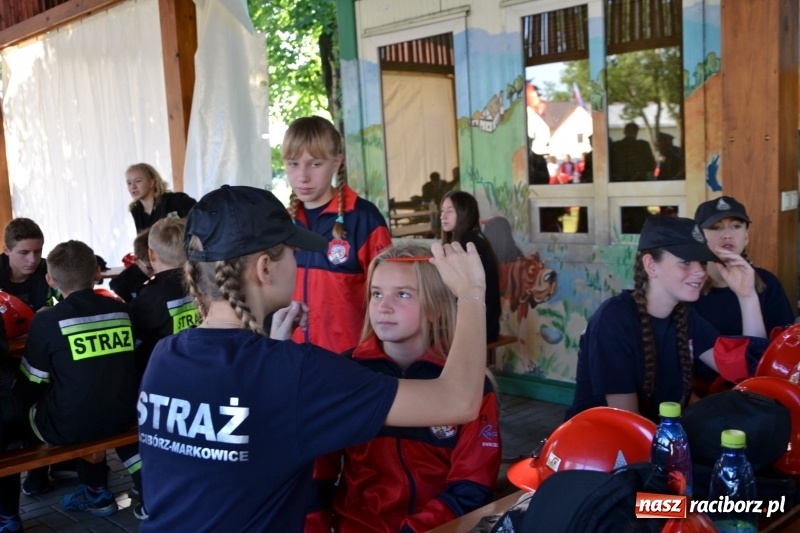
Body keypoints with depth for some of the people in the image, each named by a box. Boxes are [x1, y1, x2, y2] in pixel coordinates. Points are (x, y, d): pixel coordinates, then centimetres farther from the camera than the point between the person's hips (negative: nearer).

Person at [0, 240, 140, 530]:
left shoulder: (47, 320, -10)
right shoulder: (120, 310, 4)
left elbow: (30, 387, -2)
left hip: (70, 426, -5)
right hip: (121, 416, 5)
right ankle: (97, 491, 38)